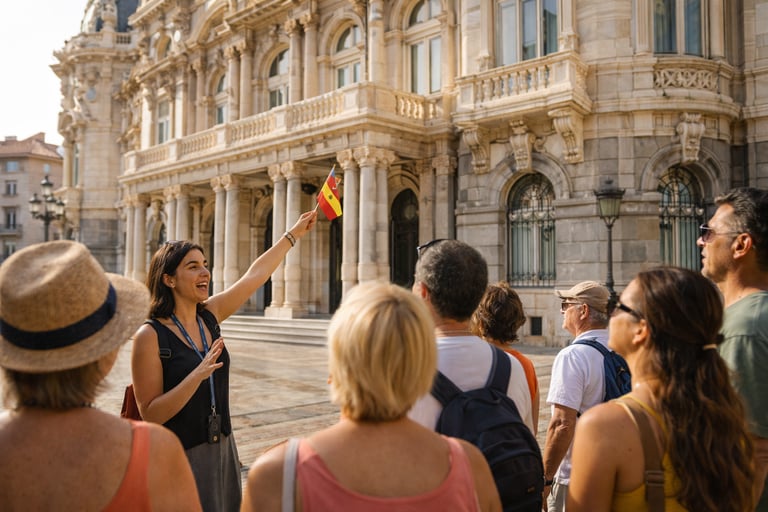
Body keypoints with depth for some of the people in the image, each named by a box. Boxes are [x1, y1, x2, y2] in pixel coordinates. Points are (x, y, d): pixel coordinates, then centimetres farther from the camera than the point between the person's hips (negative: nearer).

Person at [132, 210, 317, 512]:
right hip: (181, 457, -6)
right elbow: (150, 414, -17)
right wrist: (198, 374, -28)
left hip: (223, 449, 6)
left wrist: (293, 234, 13)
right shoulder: (150, 335, -16)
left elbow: (255, 275, 9)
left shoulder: (210, 314, 1)